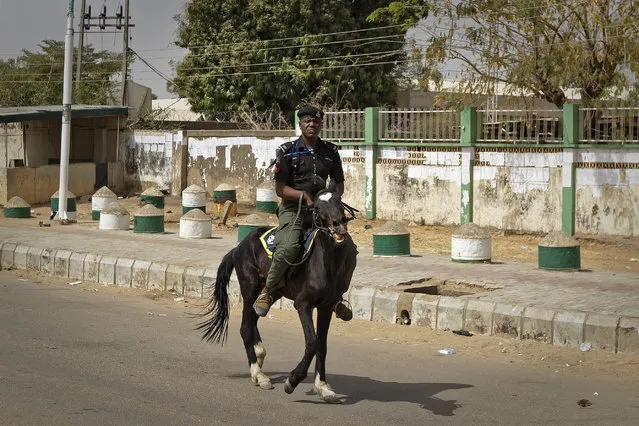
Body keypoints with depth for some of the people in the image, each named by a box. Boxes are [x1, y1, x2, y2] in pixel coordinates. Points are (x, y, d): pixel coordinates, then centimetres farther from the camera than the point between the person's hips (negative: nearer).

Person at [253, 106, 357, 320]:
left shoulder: (330, 151, 10)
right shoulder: (287, 151, -1)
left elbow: (339, 184, 16)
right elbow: (280, 188, -4)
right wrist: (304, 195, -19)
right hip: (293, 209, -4)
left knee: (349, 248, -9)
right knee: (289, 247, -32)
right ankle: (268, 292, -12)